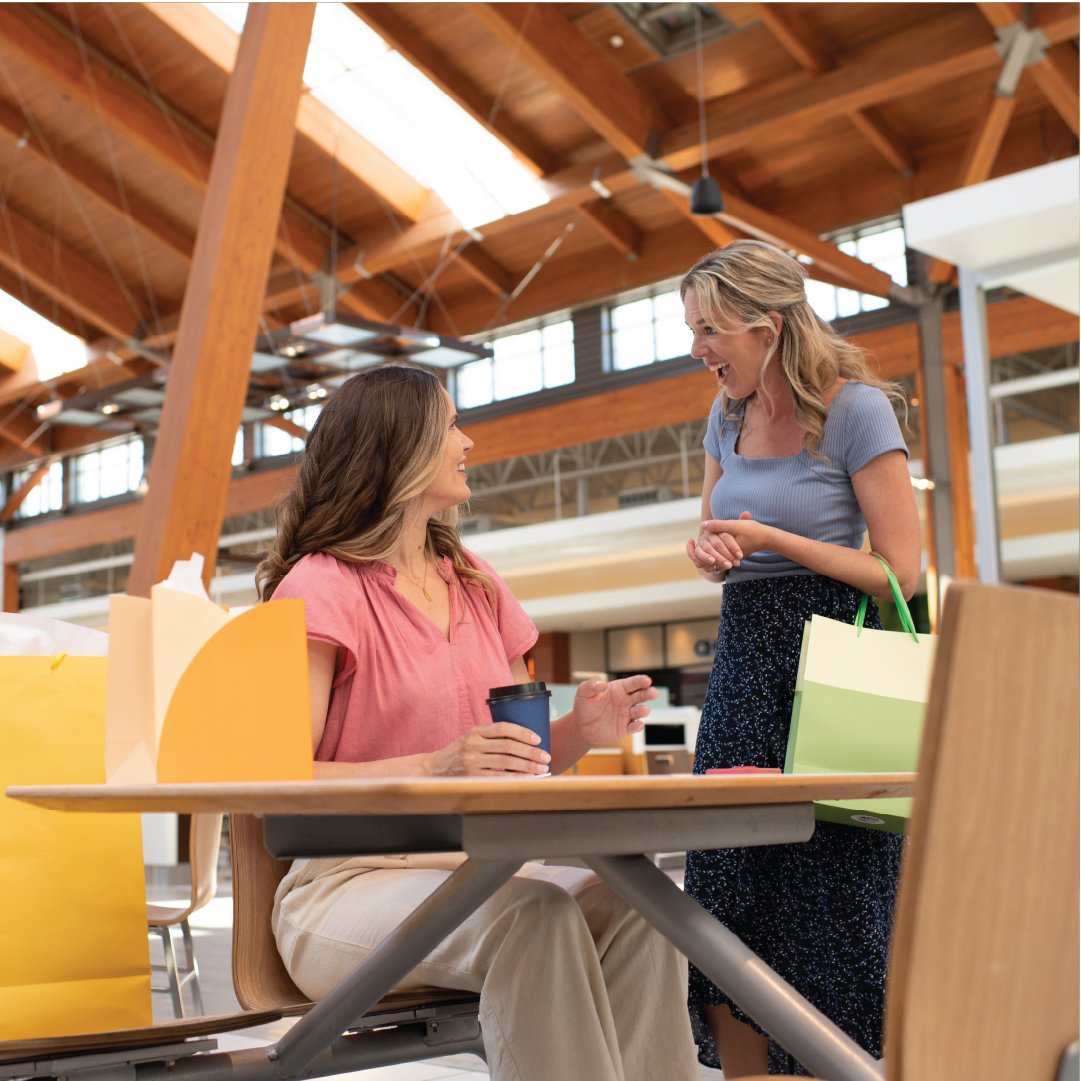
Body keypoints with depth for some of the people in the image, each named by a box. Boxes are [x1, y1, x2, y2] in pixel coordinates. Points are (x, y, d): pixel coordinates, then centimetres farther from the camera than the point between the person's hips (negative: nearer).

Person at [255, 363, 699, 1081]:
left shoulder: (476, 584, 17)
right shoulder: (321, 585, -5)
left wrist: (579, 731, -4)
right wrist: (435, 767, -26)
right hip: (354, 881, -5)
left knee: (635, 899, -23)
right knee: (532, 914, -33)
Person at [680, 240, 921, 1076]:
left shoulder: (855, 409, -7)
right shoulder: (728, 418, 12)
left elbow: (904, 573, -10)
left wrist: (769, 539, -14)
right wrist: (709, 551, -3)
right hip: (743, 661, 6)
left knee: (827, 907, -3)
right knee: (726, 902, 4)